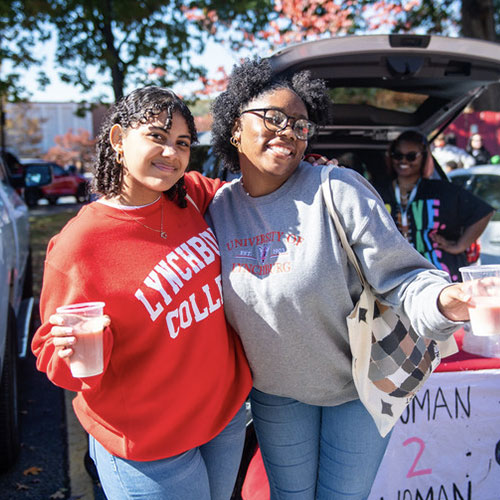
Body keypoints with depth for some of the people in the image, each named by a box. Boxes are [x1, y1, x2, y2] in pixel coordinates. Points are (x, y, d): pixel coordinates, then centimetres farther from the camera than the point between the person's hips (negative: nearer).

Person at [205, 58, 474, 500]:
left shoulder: (340, 191, -21)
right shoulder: (219, 206, -7)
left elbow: (399, 276, -22)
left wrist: (445, 300, -41)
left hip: (356, 386, -3)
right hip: (274, 392, 3)